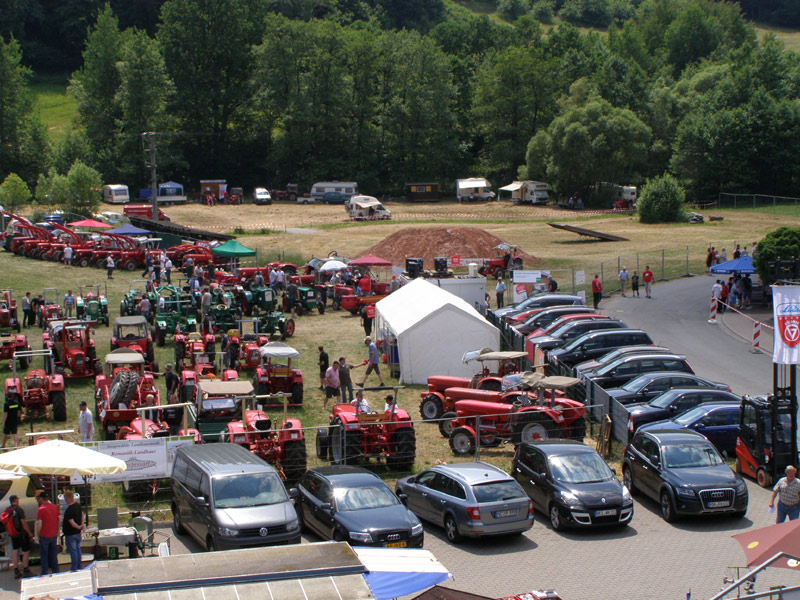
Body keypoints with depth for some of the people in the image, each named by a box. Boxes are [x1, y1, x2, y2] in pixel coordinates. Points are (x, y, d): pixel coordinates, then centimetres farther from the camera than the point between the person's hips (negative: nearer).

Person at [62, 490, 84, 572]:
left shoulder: (69, 510, -27)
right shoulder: (78, 505, 0)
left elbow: (72, 523, -27)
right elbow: (82, 514, 18)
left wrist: (79, 527, -10)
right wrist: (82, 525, 19)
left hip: (70, 534, -8)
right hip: (78, 533, 8)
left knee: (72, 550, 1)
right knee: (78, 549, 18)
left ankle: (74, 568, 8)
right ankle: (79, 567, 28)